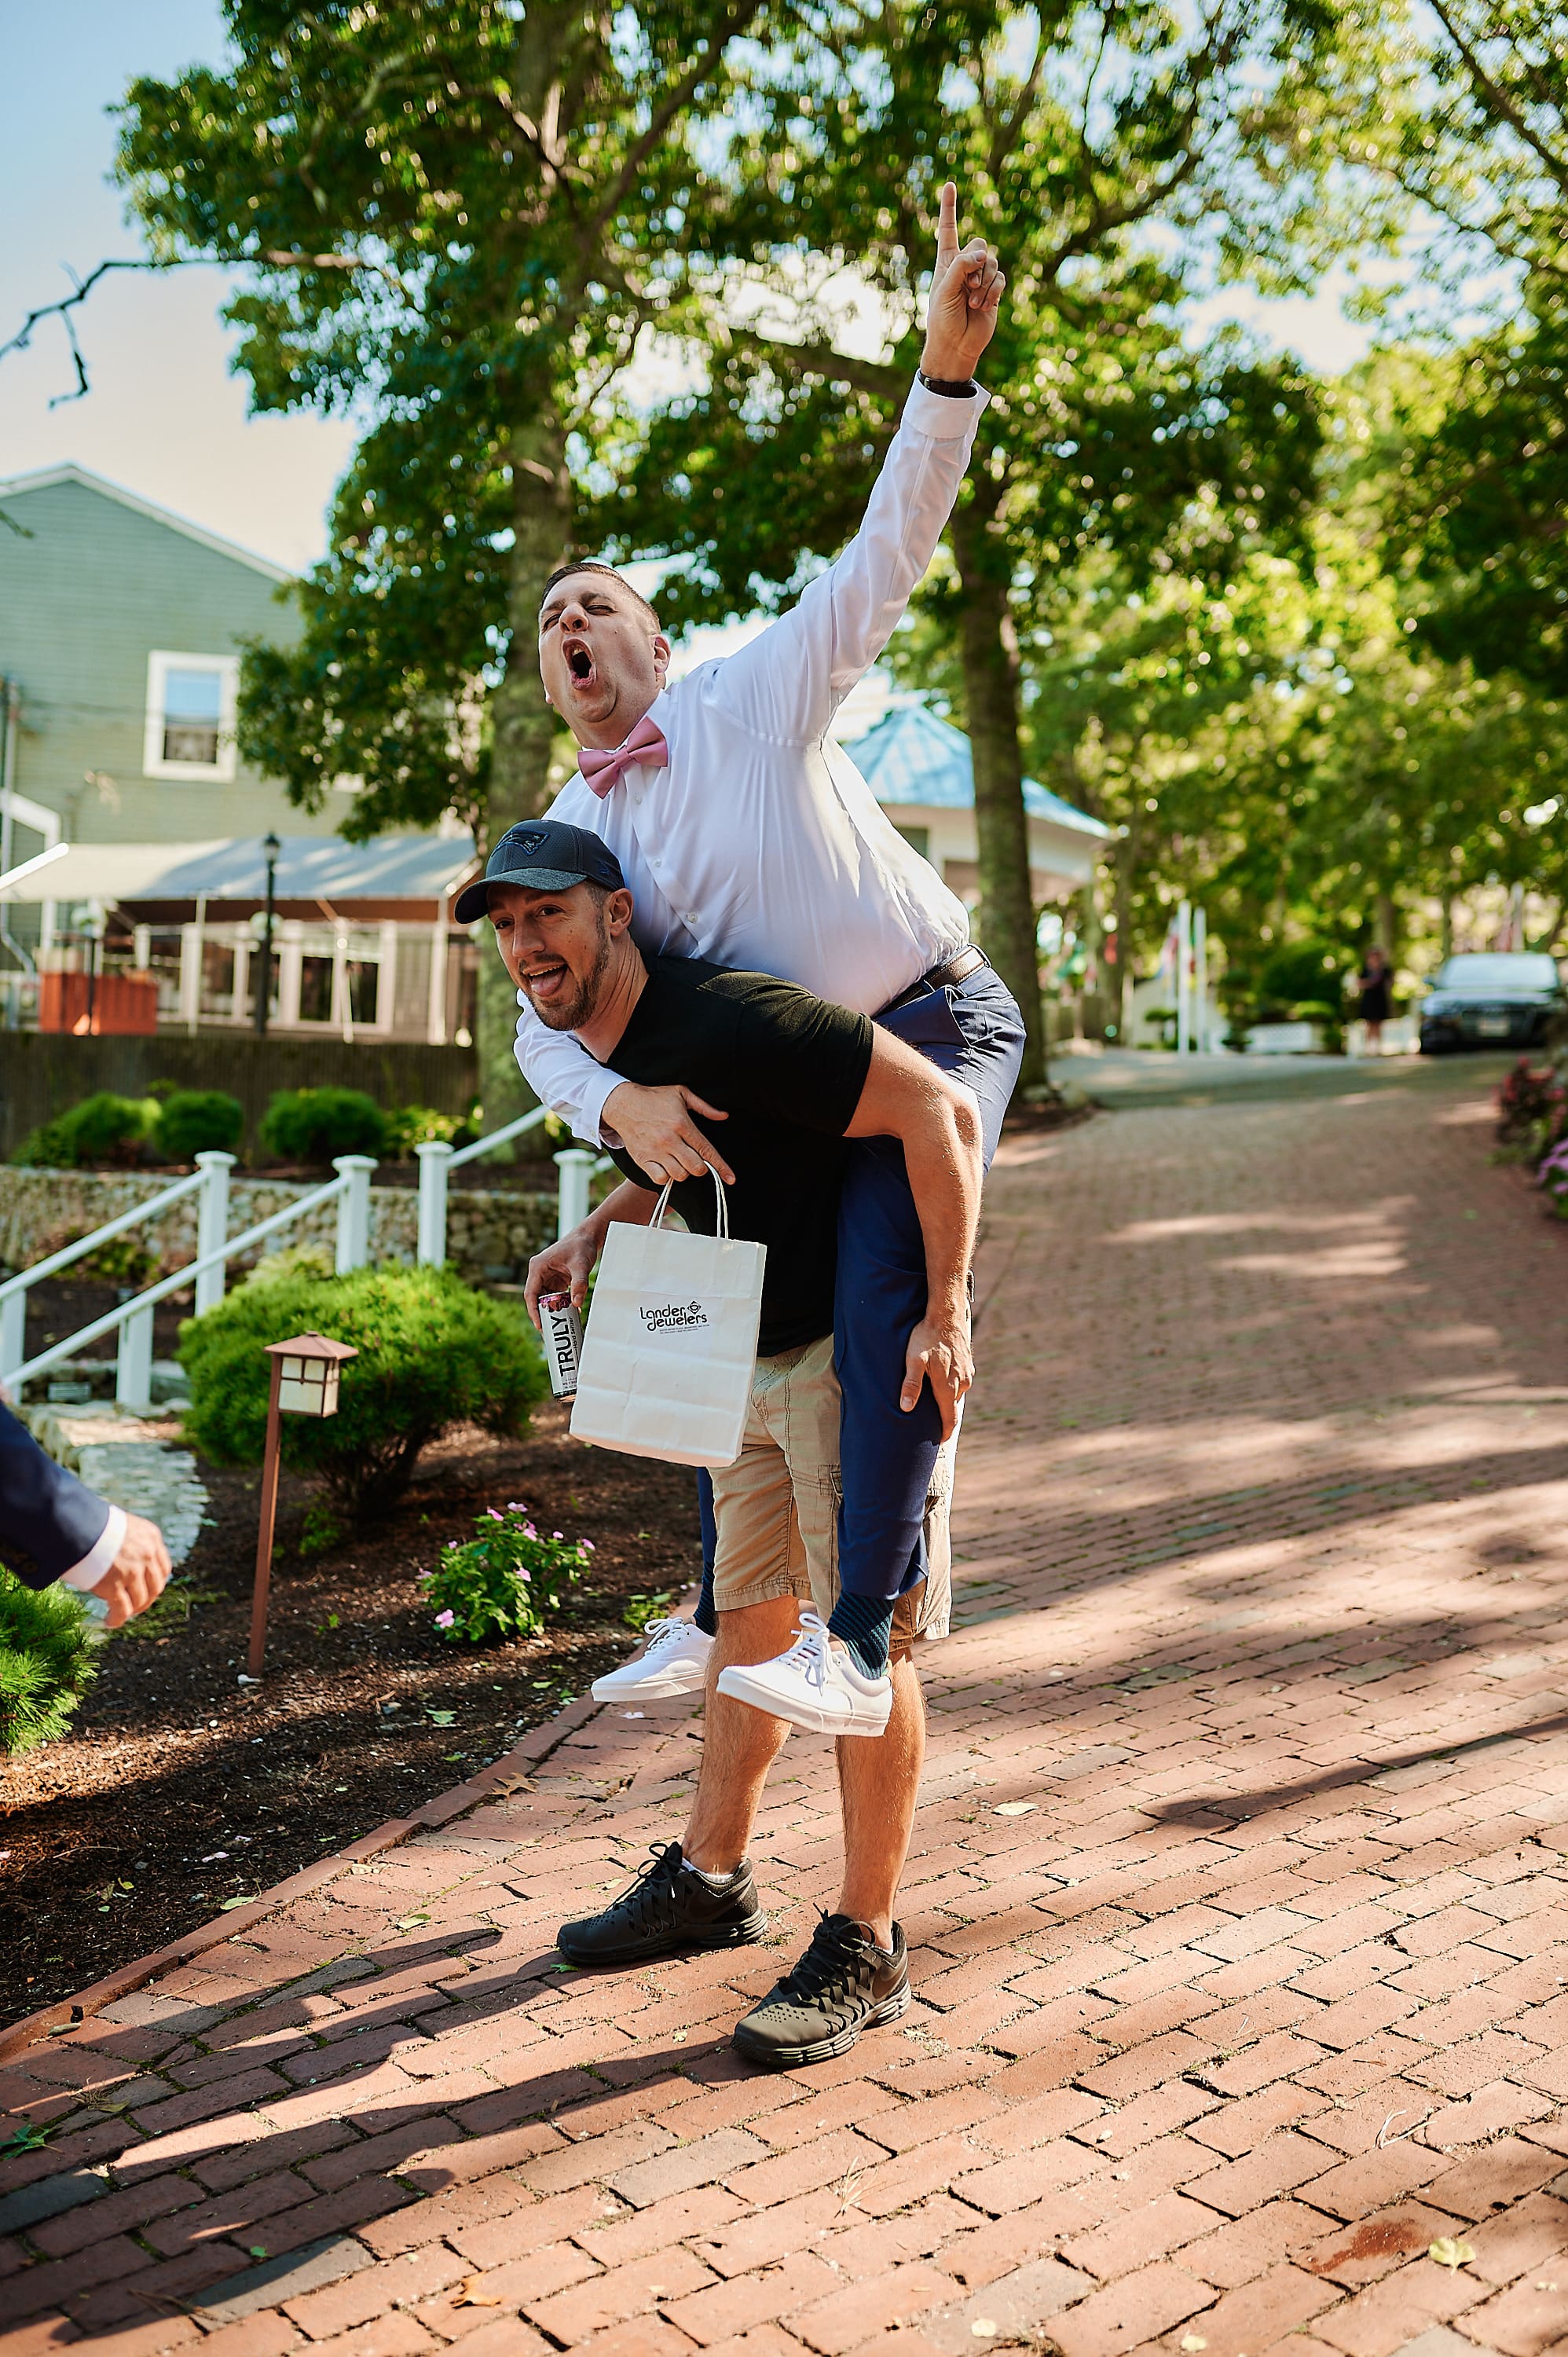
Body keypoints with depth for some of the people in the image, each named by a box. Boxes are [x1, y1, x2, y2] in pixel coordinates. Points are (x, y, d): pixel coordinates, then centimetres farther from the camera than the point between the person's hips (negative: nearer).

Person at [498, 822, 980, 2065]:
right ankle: (712, 1878, 34)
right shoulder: (606, 1052, 3)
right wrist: (595, 1234, 7)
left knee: (864, 1637, -3)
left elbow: (939, 1111, -27)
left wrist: (947, 1309, -27)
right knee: (753, 1617, 18)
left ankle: (867, 1949, 10)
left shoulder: (725, 1021, -26)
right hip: (755, 1356, 9)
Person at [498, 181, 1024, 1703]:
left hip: (937, 1026, -6)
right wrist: (619, 1103, -23)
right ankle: (728, 1616, 29)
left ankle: (865, 1625, -12)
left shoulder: (754, 695, -6)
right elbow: (547, 1025, -1)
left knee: (885, 1294, -24)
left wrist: (946, 367, -27)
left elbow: (889, 551, -13)